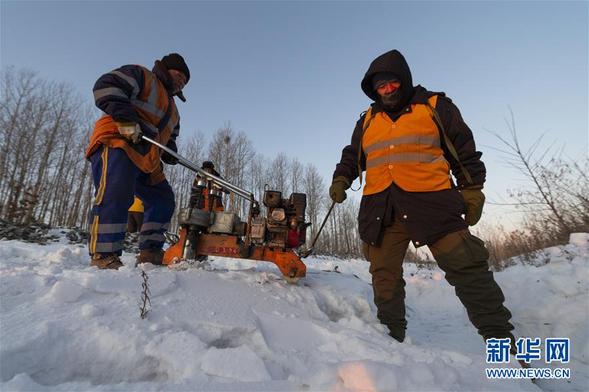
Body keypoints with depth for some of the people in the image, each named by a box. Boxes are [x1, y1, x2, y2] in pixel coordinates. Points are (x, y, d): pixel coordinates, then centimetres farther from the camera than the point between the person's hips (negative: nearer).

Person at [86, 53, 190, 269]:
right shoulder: (141, 75, 7)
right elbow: (106, 86, -9)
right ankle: (103, 255, -19)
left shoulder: (172, 110, 31)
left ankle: (150, 252, 7)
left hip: (146, 160, 9)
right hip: (116, 144, -9)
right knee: (115, 195, -25)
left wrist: (170, 152, 9)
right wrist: (126, 118, -20)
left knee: (163, 199, 3)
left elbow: (169, 138, 31)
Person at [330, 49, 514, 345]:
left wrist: (471, 190, 5)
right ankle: (391, 336, 19)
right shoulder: (367, 121, 19)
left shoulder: (435, 106, 11)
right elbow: (352, 157, 24)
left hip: (431, 200, -2)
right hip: (381, 206, 3)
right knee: (384, 276, 5)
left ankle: (500, 338, 15)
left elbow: (464, 152, 11)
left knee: (467, 269, -3)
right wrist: (341, 179, 6)